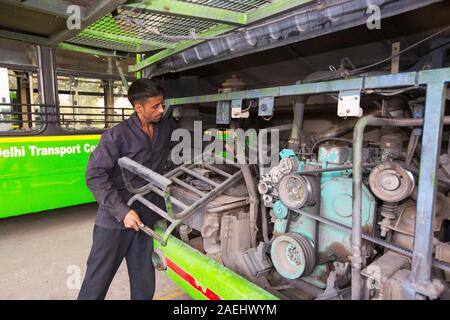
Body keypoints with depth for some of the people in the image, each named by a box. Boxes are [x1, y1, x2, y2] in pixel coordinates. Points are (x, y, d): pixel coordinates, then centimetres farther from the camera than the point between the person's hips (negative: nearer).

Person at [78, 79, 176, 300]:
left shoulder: (167, 128, 3)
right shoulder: (117, 136, -14)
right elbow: (94, 175, -15)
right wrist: (122, 212, -20)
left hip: (146, 220, 5)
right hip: (113, 221, -4)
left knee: (144, 286, 13)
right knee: (96, 283, 10)